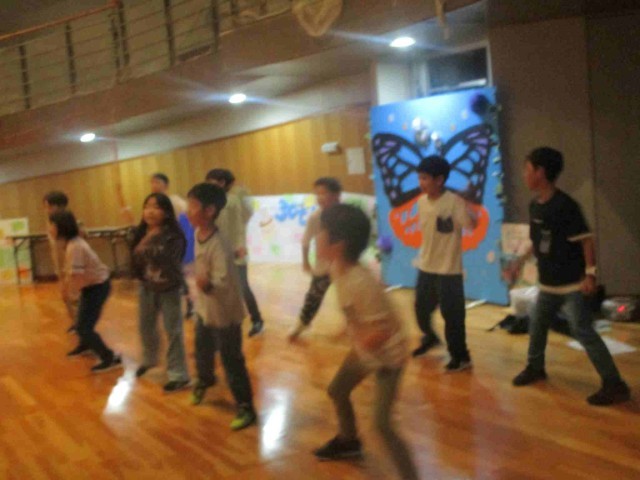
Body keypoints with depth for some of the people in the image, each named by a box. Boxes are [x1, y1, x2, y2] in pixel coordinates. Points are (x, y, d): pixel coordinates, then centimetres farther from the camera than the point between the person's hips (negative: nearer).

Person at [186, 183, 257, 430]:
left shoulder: (219, 245, -30)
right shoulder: (197, 234, -4)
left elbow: (225, 283, -32)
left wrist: (208, 286, -51)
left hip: (224, 313, -8)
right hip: (204, 308, 8)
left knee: (232, 362, 2)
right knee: (202, 352, 28)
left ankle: (245, 407, 17)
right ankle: (204, 379, 58)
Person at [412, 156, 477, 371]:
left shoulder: (454, 201, -19)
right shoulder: (422, 201, 1)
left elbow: (471, 224, -32)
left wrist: (468, 206, -49)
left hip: (449, 270, -6)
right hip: (425, 267, 7)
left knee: (452, 315, 2)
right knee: (421, 308, 19)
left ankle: (460, 356, 19)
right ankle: (430, 337, 47)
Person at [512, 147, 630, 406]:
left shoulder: (565, 205, -20)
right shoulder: (534, 205, 5)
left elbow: (585, 240, -20)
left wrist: (590, 273, -24)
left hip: (572, 283, -9)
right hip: (548, 283, 9)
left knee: (582, 331, -9)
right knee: (537, 324, 20)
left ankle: (615, 385, -2)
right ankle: (535, 367, 42)